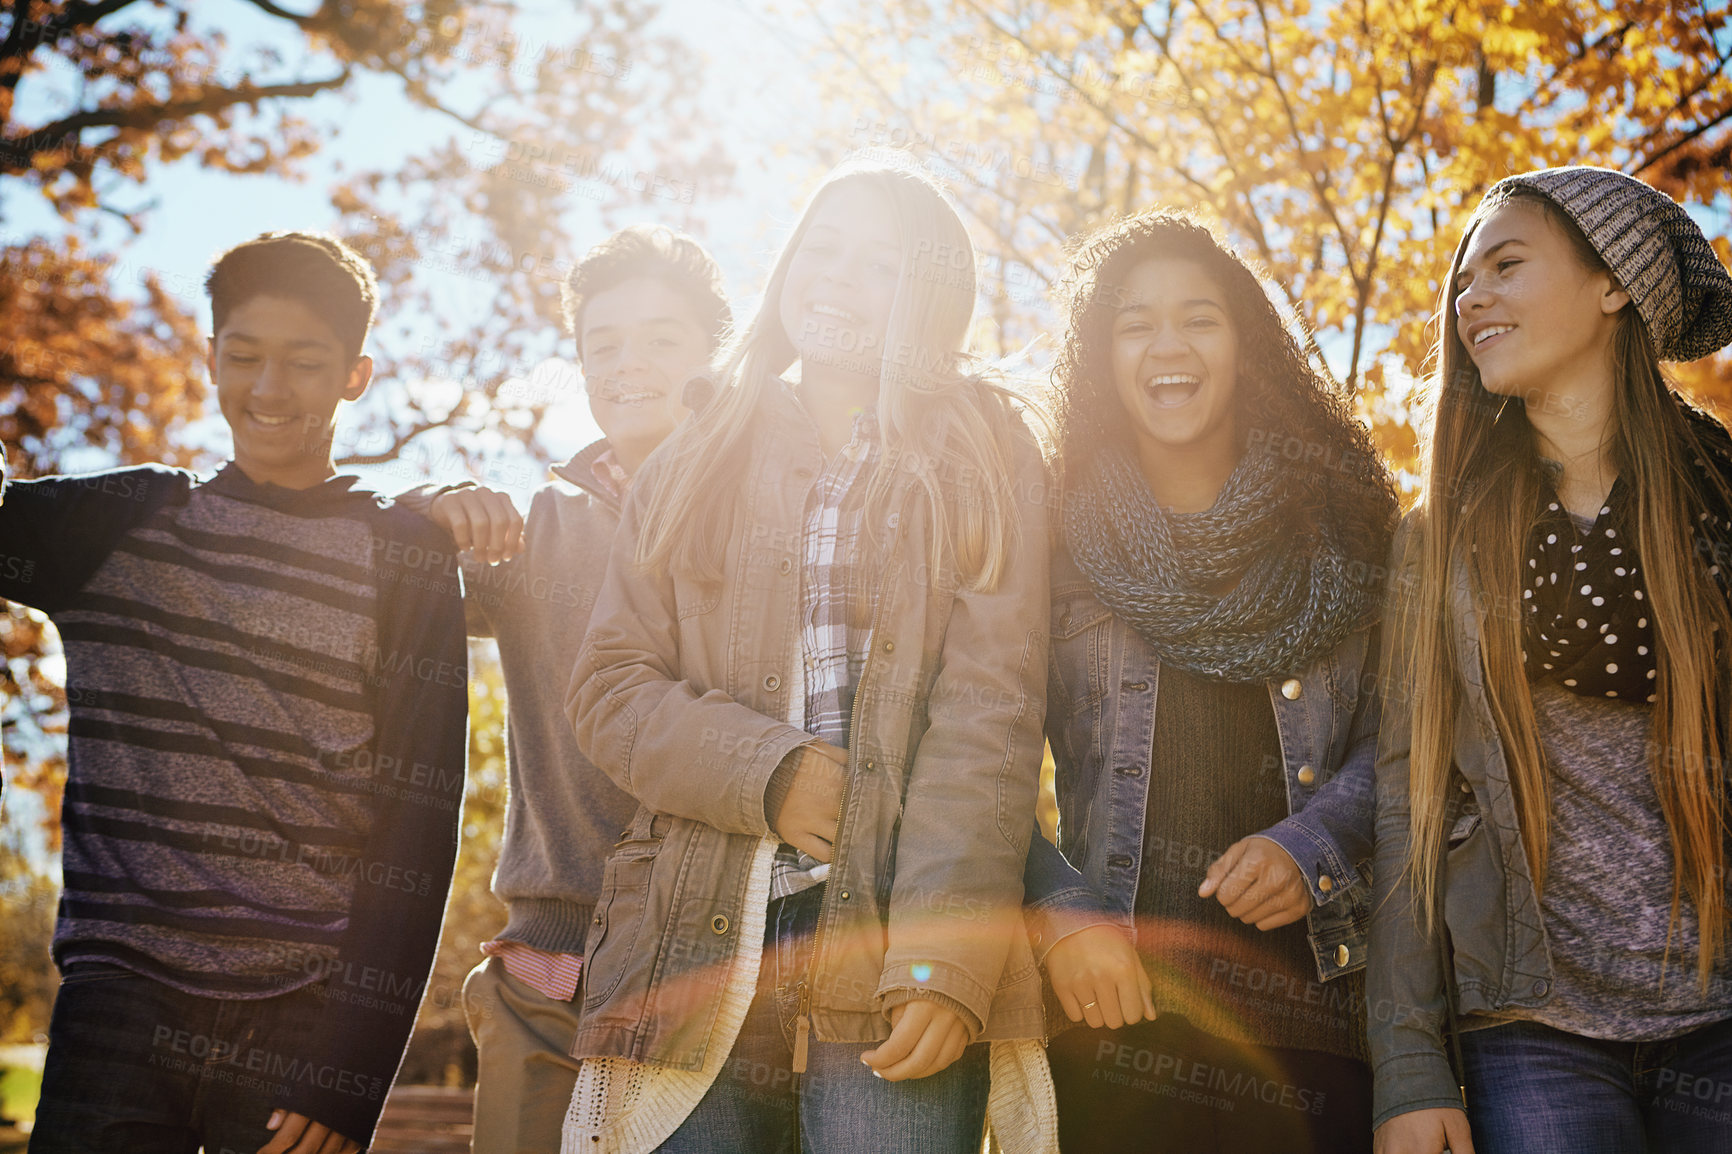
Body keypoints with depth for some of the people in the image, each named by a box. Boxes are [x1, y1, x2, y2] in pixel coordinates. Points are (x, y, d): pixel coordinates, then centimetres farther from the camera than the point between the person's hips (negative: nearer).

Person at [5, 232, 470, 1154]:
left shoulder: (404, 560, 3)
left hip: (304, 1014, -1)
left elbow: (416, 829, -2)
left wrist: (350, 1074, -8)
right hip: (119, 997, 2)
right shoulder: (117, 522, 12)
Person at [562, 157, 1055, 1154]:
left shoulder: (984, 469, 8)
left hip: (891, 956, -2)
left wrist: (945, 959, -14)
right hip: (699, 949, 2)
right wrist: (768, 772, -9)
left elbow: (989, 714, -3)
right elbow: (610, 686, 9)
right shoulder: (698, 468, 17)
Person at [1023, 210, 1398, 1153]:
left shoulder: (1341, 528, 9)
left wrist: (1311, 848, -10)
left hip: (1315, 995, 1)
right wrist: (1057, 912, -11)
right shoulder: (1056, 538, 6)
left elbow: (1398, 738, 7)